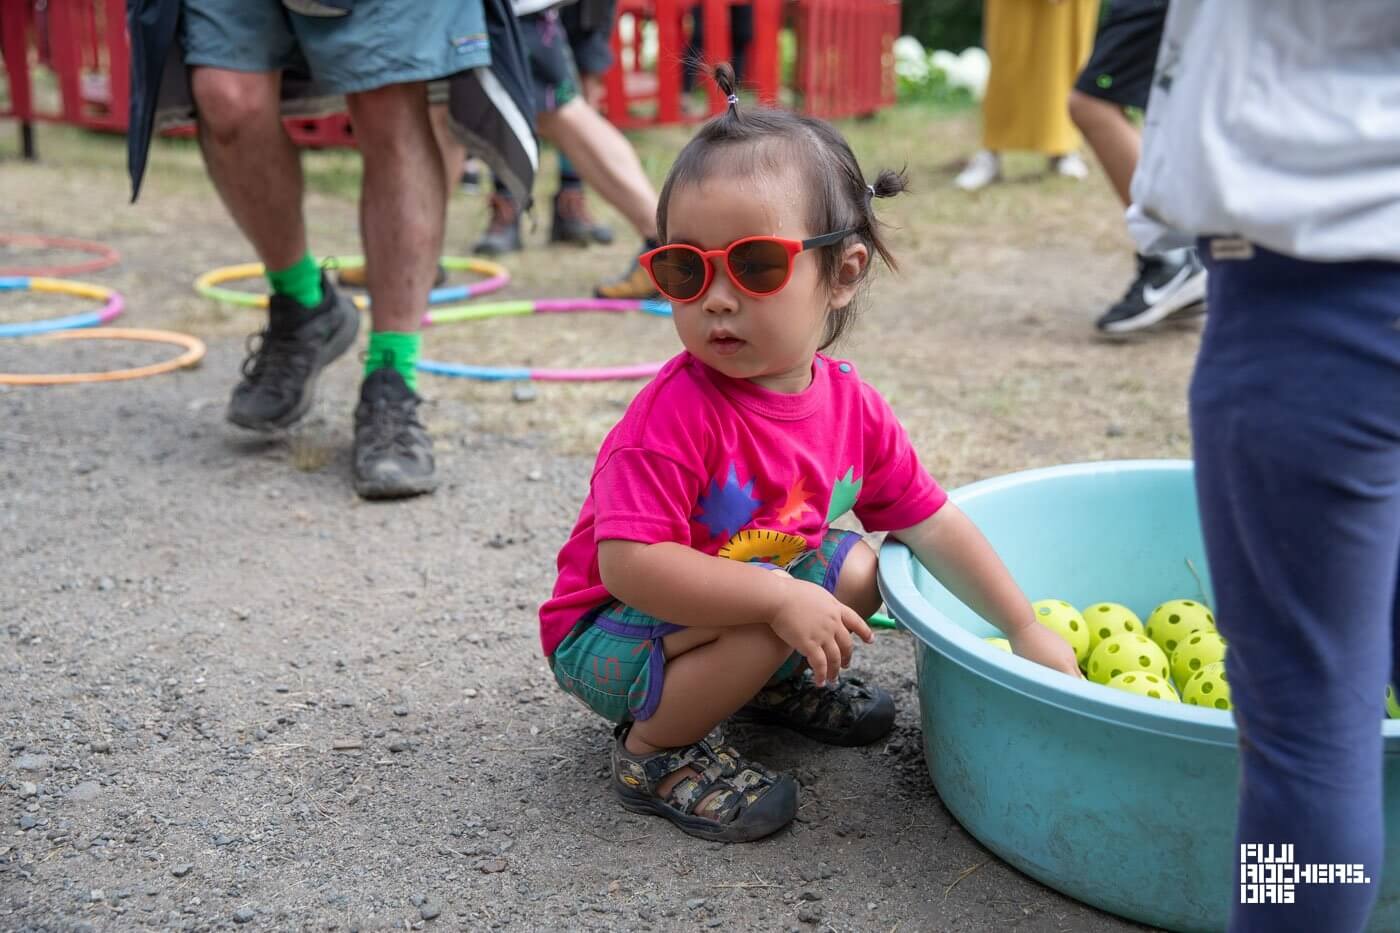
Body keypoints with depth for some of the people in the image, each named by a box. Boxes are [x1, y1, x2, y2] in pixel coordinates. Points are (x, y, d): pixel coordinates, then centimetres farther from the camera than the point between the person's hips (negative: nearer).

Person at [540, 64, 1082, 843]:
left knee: (861, 569, 3)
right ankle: (656, 748, -7)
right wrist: (779, 598, -36)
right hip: (612, 632, -7)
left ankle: (770, 683, 23)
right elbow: (628, 561, -34)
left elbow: (931, 523, 1)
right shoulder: (678, 414, -29)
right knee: (767, 622, -29)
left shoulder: (851, 404, -8)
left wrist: (1026, 628, 2)